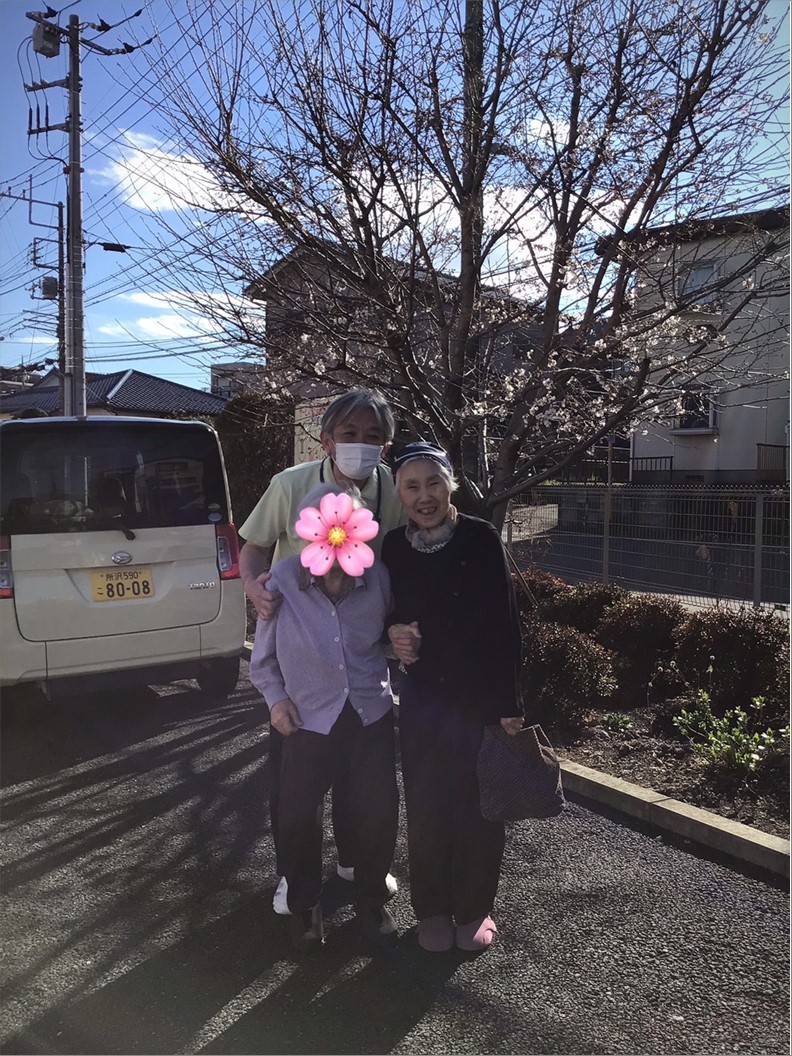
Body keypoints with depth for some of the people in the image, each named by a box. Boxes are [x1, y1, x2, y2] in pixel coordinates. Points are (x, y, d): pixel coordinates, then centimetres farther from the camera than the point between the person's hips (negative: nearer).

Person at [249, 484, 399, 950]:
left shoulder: (378, 577, -11)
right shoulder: (283, 581, -13)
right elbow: (263, 655, 1)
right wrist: (276, 698, -7)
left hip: (372, 714, 1)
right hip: (310, 718, -1)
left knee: (378, 813, 5)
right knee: (298, 816, 2)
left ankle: (372, 899, 33)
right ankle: (304, 903, 31)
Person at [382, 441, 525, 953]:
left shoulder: (481, 539, -12)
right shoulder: (394, 547, -2)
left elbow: (506, 626, -11)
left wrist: (509, 705, -12)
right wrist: (394, 632, -10)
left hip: (482, 697, -2)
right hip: (423, 700, 2)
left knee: (480, 806, 9)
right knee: (427, 807, 10)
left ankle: (475, 908, 31)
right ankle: (433, 908, 31)